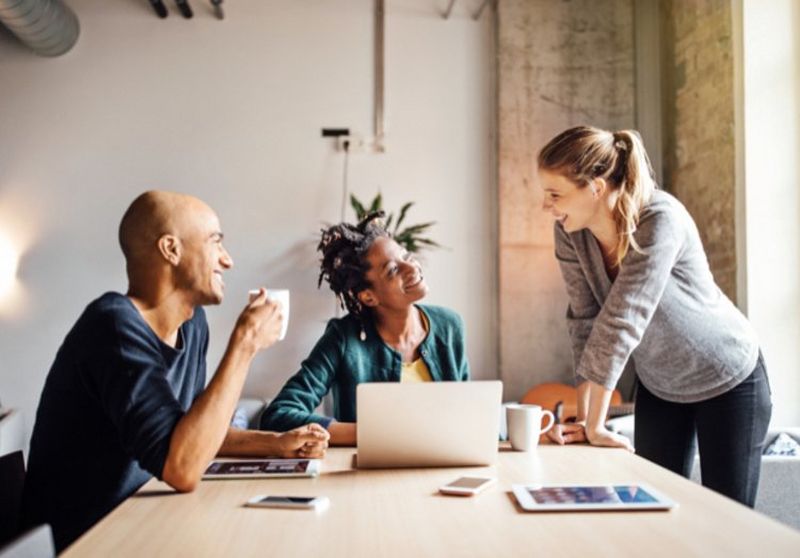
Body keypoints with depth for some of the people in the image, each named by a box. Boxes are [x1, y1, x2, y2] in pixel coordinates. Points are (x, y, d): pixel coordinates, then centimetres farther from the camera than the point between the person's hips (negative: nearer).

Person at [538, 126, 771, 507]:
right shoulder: (569, 232, -15)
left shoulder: (660, 220, -32)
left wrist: (595, 426, -33)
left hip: (727, 380, -5)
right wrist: (584, 419, -17)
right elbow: (584, 321, -13)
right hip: (657, 385, 5)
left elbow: (620, 321, -35)